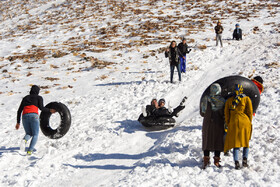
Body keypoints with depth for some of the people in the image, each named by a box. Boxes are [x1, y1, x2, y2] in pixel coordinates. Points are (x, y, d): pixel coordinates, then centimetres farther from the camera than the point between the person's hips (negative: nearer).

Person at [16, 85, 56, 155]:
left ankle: (24, 140, -17)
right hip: (34, 116, -3)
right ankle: (30, 150, -12)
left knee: (29, 134, 19)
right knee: (35, 135, 8)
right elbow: (41, 108, -2)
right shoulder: (39, 97, 16)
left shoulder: (25, 98, 27)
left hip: (25, 116, 3)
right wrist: (49, 110, 13)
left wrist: (18, 122, 21)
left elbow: (19, 111, 21)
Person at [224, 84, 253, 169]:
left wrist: (228, 124, 14)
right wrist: (249, 123, 10)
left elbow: (226, 113, 7)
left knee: (236, 143, 2)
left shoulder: (229, 100, 10)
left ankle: (236, 162, -10)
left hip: (233, 123, 1)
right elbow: (250, 111, -1)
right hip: (245, 121, -1)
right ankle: (245, 160, 5)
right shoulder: (246, 99, 3)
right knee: (246, 141, 15)